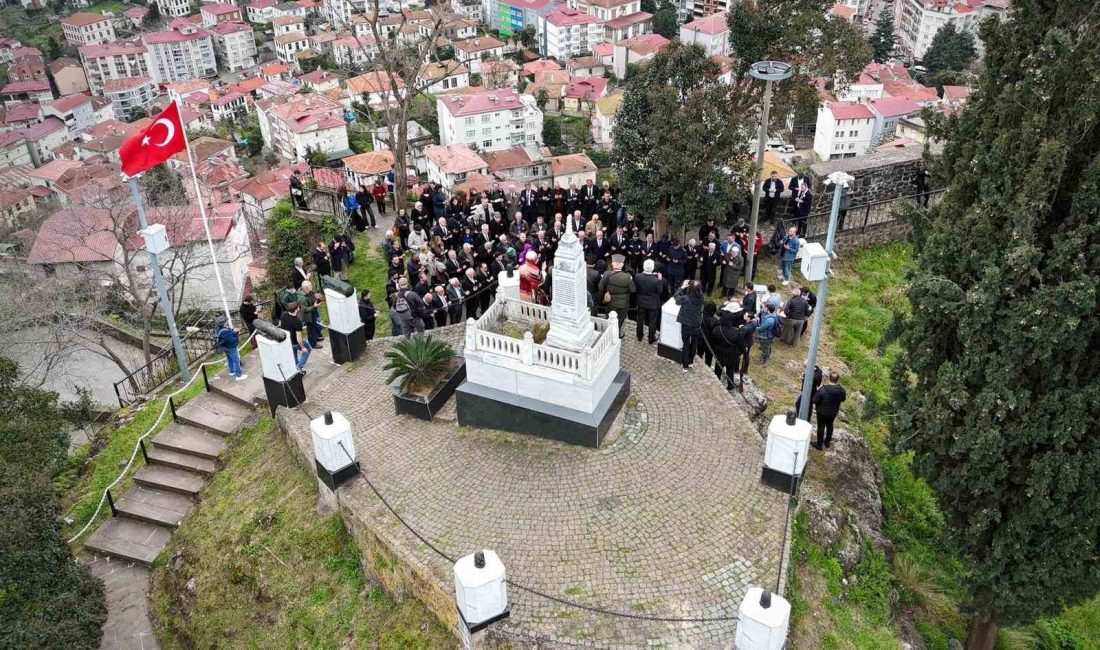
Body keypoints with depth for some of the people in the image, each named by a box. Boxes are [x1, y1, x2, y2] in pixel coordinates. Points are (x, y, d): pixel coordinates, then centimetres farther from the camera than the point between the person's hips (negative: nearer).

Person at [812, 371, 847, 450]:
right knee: (829, 425, 26)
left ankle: (819, 445, 28)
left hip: (822, 411, -4)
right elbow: (843, 399, 0)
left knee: (821, 427, 14)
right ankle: (827, 443, 43)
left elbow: (815, 400, -26)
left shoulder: (823, 389, -33)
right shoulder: (841, 390, -19)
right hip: (833, 412, 4)